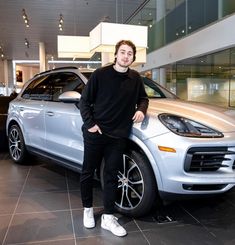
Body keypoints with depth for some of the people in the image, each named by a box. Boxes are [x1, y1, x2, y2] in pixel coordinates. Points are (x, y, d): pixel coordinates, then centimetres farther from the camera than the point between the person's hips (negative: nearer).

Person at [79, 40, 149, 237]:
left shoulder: (135, 78, 7)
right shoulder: (100, 74, -4)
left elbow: (143, 98, 20)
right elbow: (84, 100, -1)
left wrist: (141, 109, -2)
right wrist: (89, 123, -11)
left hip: (118, 136, 2)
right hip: (94, 133, -2)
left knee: (111, 176, 7)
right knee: (88, 173, 10)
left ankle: (108, 218, 19)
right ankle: (88, 209, 32)